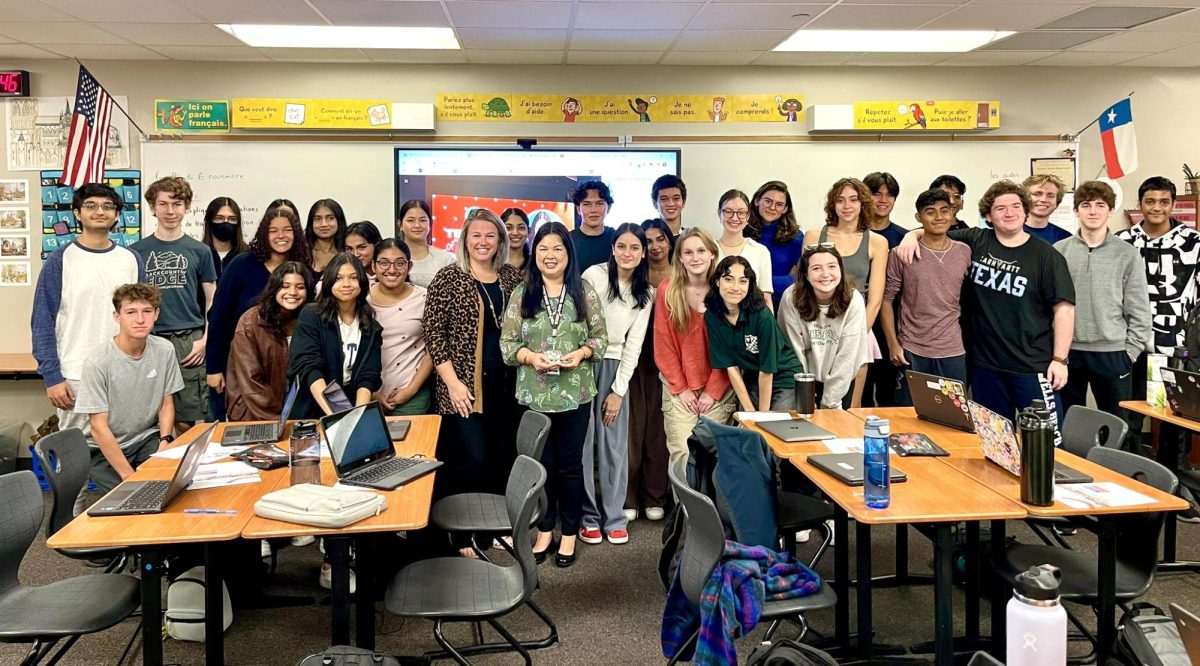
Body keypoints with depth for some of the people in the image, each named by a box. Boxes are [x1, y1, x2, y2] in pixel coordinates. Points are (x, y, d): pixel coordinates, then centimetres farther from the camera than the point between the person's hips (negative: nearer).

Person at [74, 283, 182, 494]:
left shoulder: (165, 350, -5)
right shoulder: (98, 362, -17)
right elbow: (98, 427, -16)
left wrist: (164, 442, -12)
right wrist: (129, 476, -21)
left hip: (147, 439, 3)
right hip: (104, 448, -3)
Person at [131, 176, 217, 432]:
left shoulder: (199, 250, 7)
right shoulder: (136, 252, 8)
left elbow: (212, 300, 8)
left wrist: (205, 340, -3)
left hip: (189, 342, -1)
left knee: (187, 421, -2)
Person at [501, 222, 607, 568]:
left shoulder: (584, 292, 1)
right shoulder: (521, 293, 2)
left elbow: (600, 338, 4)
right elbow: (507, 342, 2)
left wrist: (581, 353, -15)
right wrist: (531, 357, -16)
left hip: (575, 394, -1)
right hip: (533, 394, 1)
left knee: (570, 464, 8)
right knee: (541, 463, 11)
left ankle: (569, 533, 22)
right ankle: (544, 529, 27)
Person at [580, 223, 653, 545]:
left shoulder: (646, 293, 7)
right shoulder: (594, 275, -7)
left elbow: (634, 343, 5)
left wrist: (619, 390, 1)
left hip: (616, 368, 3)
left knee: (615, 444, 4)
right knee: (583, 442, 0)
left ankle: (614, 517, 15)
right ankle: (588, 516, 12)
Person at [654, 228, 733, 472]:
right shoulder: (667, 290, -3)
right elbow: (663, 344, -1)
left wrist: (713, 390, -6)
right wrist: (681, 388, -5)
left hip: (718, 388, 0)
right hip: (679, 388, 0)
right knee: (681, 453, -7)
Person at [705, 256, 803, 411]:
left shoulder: (762, 315, -26)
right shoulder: (711, 316, -13)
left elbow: (766, 370, -19)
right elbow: (730, 366, -10)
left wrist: (763, 415, -14)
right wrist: (750, 411, -10)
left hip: (784, 377, -3)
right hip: (752, 379, 3)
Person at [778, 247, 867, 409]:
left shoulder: (853, 300, -19)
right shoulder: (791, 298, -19)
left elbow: (847, 356, -15)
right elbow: (795, 351, -13)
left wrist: (830, 402, -13)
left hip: (841, 382, 0)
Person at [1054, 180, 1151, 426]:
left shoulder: (1127, 254, 0)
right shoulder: (1058, 251, 1)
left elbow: (1139, 309, 1)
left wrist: (1131, 350, -3)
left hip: (1112, 352, 0)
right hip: (1067, 351, 1)